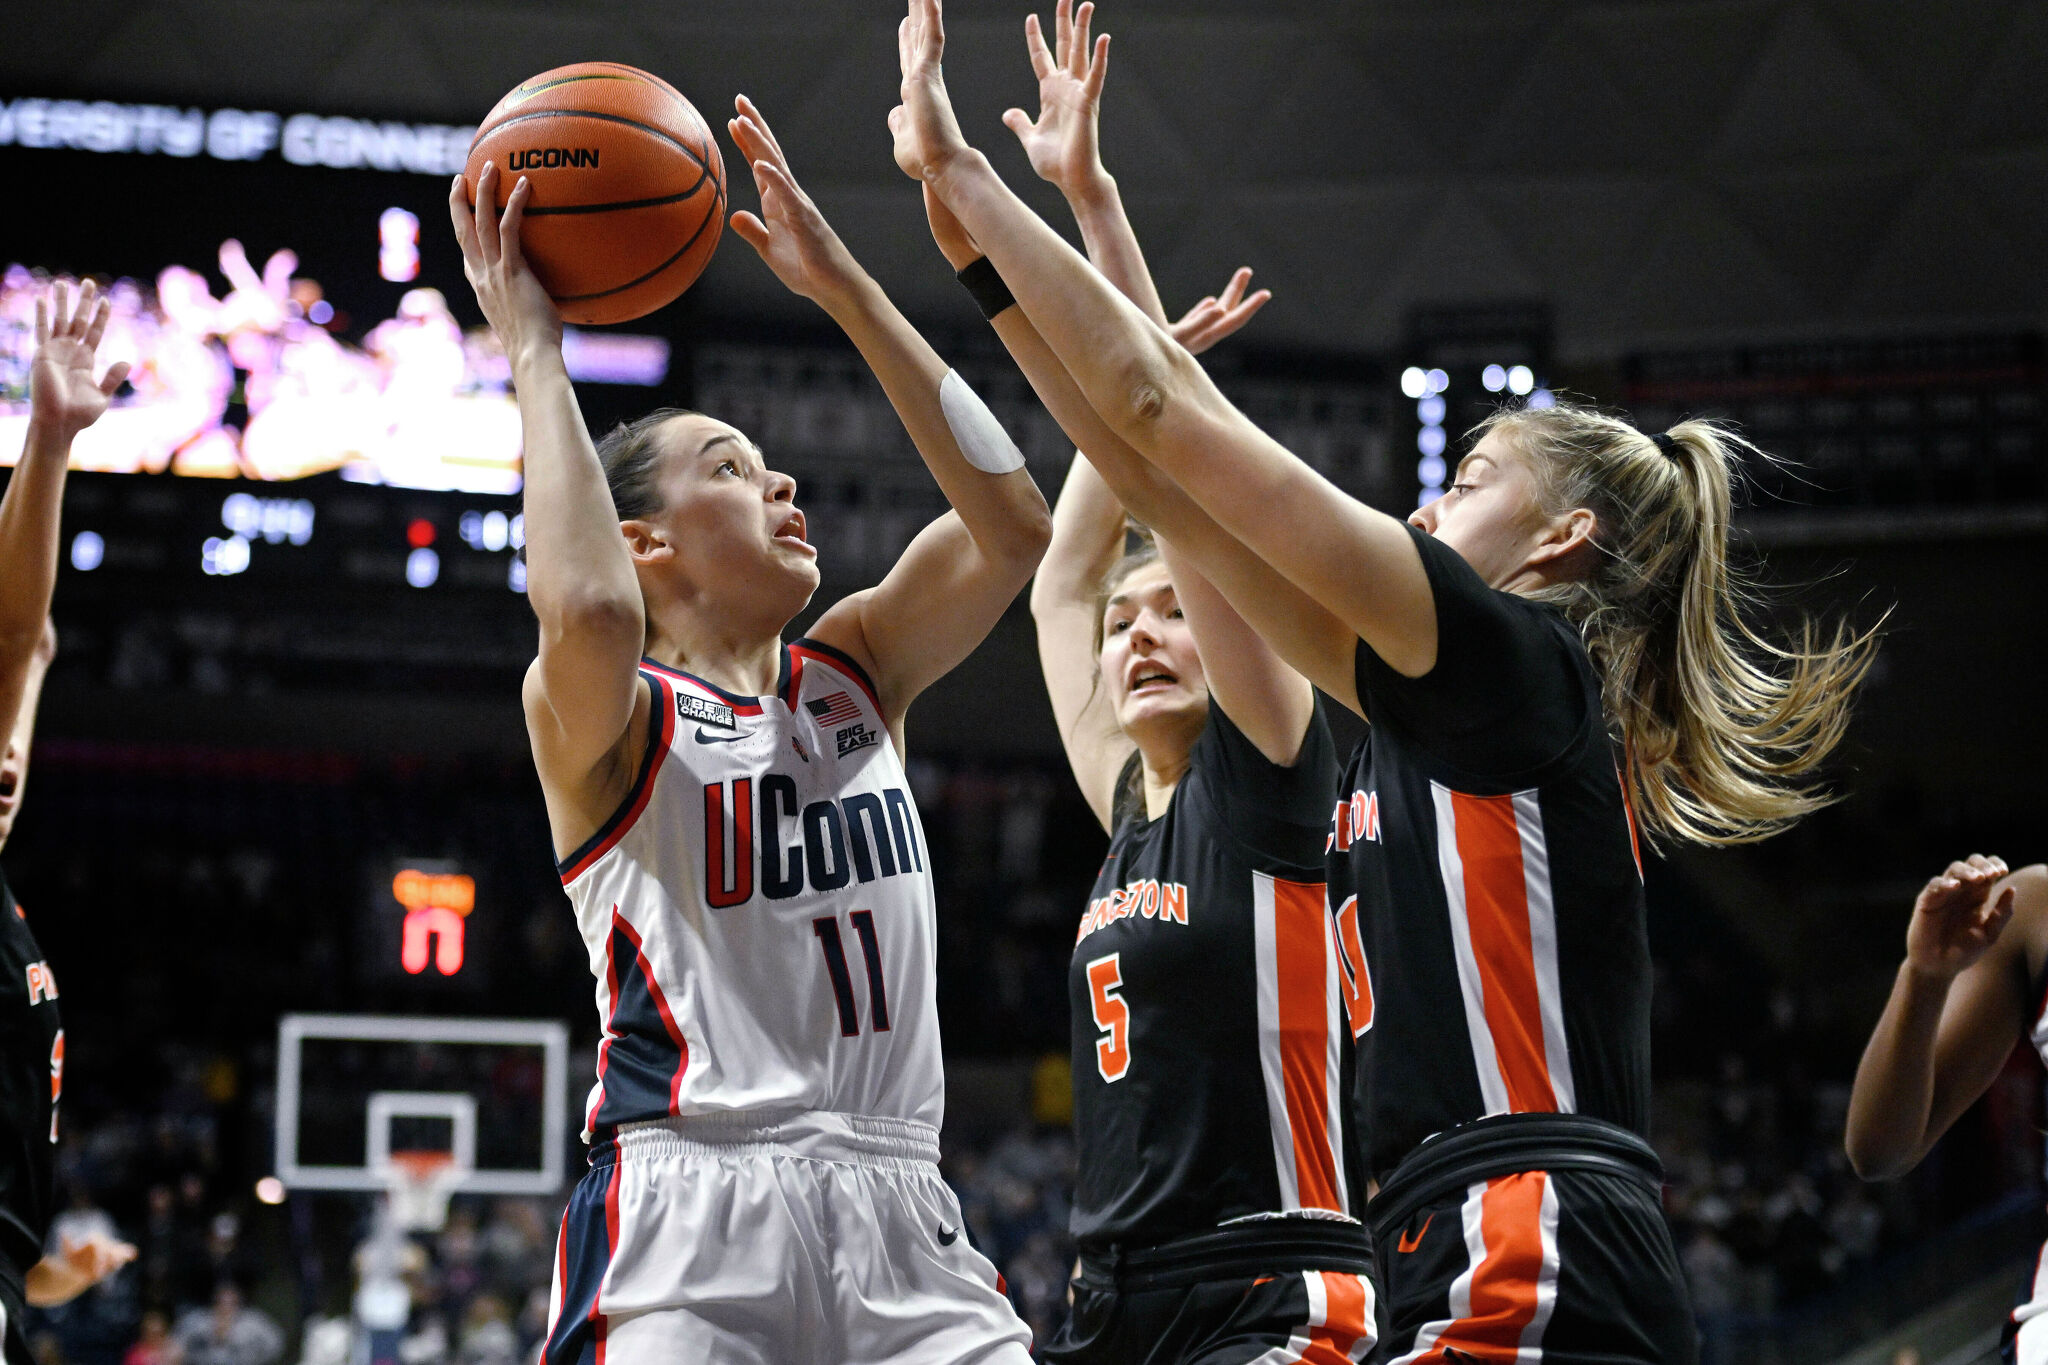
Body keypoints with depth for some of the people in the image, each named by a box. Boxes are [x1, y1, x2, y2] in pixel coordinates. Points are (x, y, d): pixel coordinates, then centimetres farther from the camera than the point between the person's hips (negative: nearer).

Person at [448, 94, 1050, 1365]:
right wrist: (534, 348, -11)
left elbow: (1011, 523, 4)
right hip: (689, 1204, -5)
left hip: (899, 1207, 5)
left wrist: (841, 282, 4)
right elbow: (588, 610, -23)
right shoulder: (608, 718, 2)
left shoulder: (857, 670, 19)